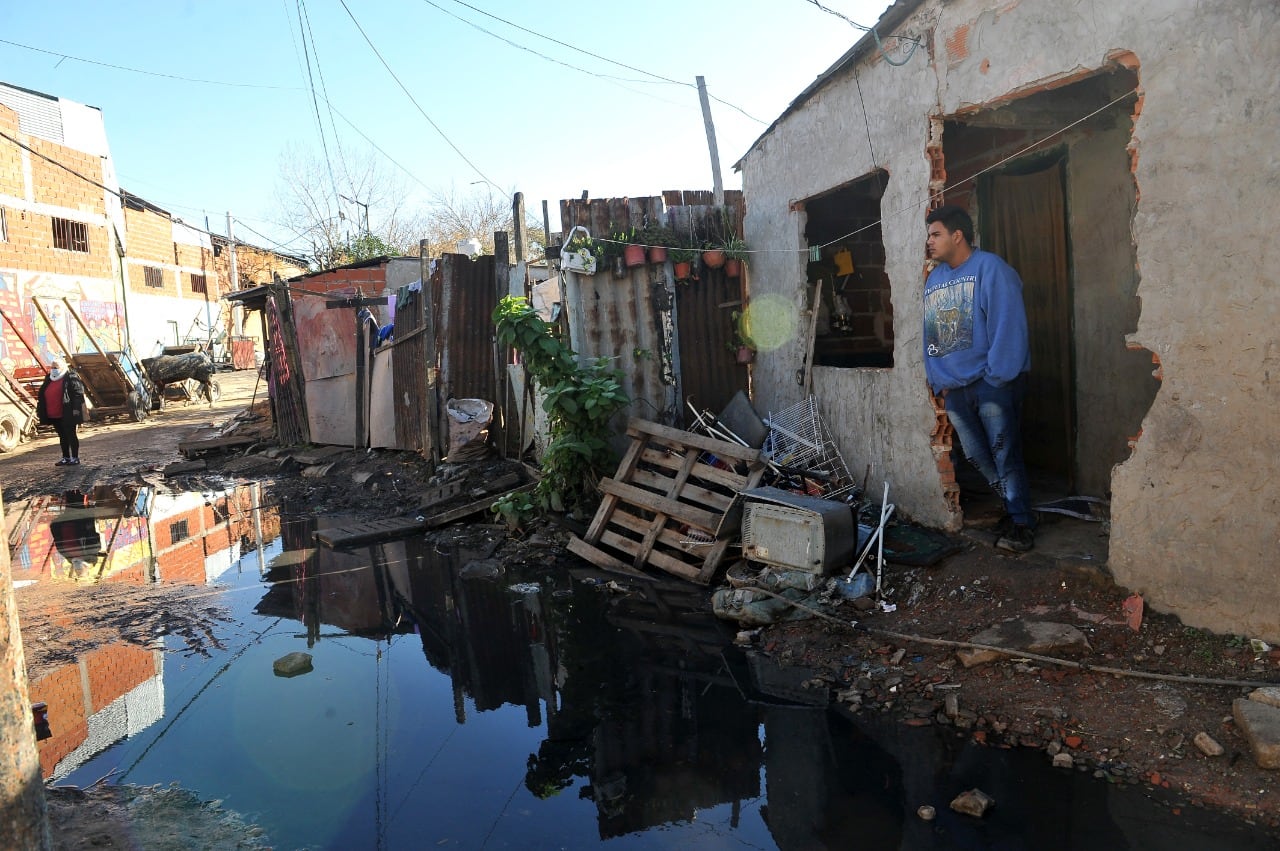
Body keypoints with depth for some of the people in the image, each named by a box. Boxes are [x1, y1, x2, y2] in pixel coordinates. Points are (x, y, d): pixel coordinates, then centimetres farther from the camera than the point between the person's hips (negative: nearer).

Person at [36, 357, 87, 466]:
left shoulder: (71, 378, -9)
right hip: (53, 415, 7)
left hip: (67, 415, -7)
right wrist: (40, 410, 16)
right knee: (62, 436, 13)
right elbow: (41, 396, 20)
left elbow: (78, 393, -15)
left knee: (70, 435, -1)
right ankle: (66, 457, 20)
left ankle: (75, 458, 5)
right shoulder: (48, 379, 14)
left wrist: (76, 408, -21)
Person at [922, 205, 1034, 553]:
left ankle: (1022, 523, 10)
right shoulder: (934, 279, 14)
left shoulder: (990, 268, -10)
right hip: (954, 389, 7)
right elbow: (930, 335, 15)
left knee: (1005, 456, -3)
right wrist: (939, 381, 8)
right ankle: (1015, 508, 29)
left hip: (991, 383, -7)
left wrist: (997, 377, -19)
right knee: (977, 457, 12)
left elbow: (1008, 327, -16)